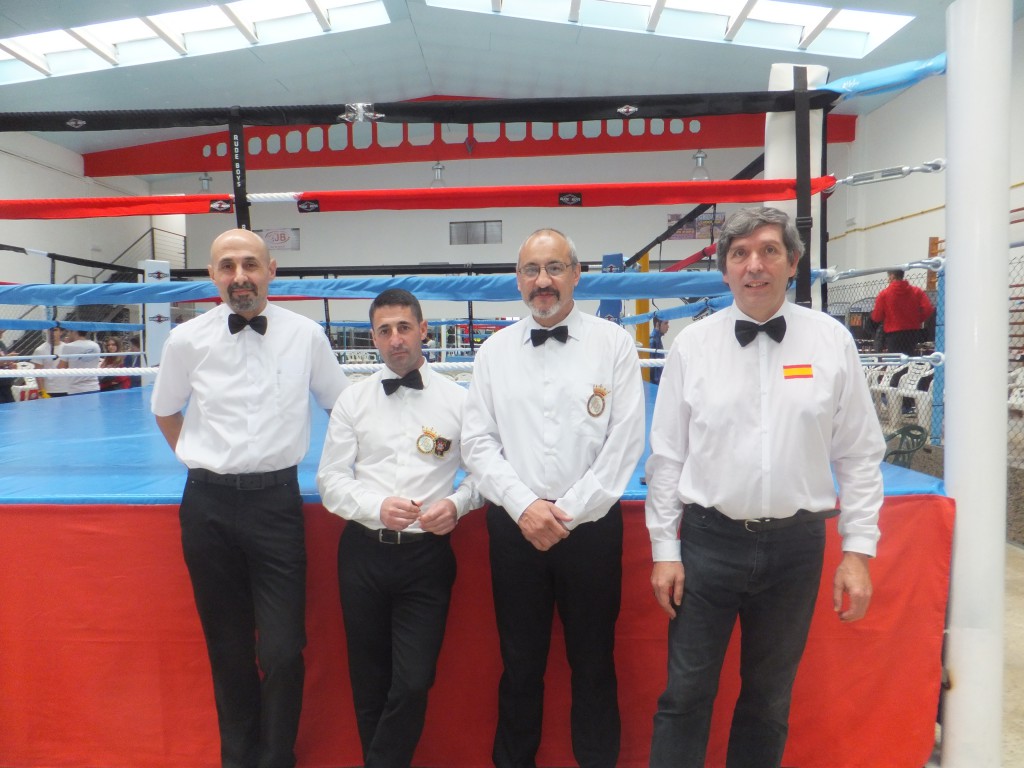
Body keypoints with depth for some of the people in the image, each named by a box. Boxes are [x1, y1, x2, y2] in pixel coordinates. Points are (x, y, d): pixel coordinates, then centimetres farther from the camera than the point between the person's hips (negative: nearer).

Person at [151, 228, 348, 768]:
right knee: (227, 648, 14)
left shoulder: (306, 336, -2)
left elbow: (341, 405, 11)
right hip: (208, 505, 2)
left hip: (276, 500, -1)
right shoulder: (187, 340, 0)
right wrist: (200, 460, 10)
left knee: (283, 652, -4)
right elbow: (164, 411, 17)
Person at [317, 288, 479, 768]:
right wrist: (377, 507, -14)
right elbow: (330, 478, 3)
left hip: (428, 554, -1)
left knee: (413, 682, -3)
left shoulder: (458, 399, 1)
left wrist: (456, 504, -14)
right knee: (368, 680, 15)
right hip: (363, 552, 2)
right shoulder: (353, 400, 4)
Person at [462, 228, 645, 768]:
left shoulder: (613, 344, -1)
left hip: (591, 527, -1)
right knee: (520, 663, 15)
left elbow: (624, 443, -6)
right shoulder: (494, 351, 5)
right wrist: (524, 506, -11)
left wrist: (568, 513, -10)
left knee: (593, 664, 12)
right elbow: (478, 442, 1)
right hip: (514, 527, 2)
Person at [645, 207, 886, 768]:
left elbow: (859, 456, 1)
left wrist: (858, 551, -2)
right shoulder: (692, 345, -2)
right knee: (686, 695, 7)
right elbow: (667, 455, 0)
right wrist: (664, 551, -2)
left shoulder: (832, 341, -1)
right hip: (708, 540, -1)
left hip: (796, 545, 1)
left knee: (770, 699, 18)